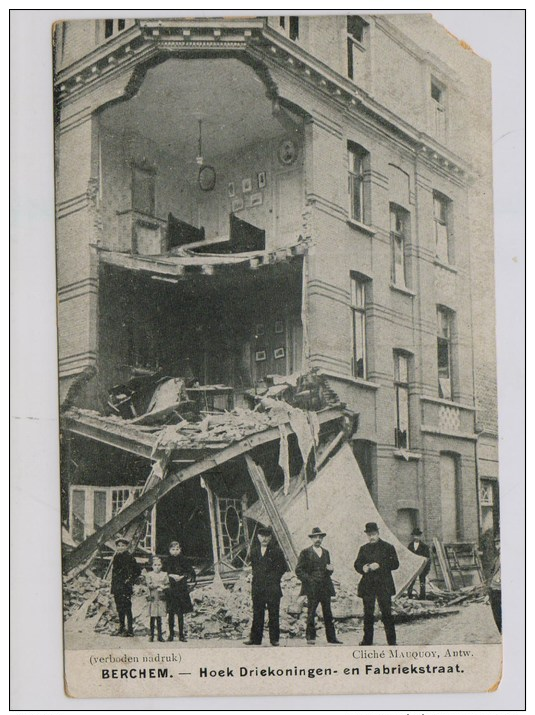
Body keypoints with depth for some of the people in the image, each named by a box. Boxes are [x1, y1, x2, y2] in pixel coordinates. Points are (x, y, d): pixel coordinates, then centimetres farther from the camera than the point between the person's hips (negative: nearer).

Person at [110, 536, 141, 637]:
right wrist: (112, 589, 13)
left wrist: (130, 580, -9)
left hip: (126, 587, -7)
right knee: (119, 609, 10)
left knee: (127, 609, -8)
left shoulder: (129, 557, -6)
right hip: (117, 587, 7)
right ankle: (121, 628, 18)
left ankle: (130, 630, -6)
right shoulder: (116, 557, 13)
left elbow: (138, 571, -6)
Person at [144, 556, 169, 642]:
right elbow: (149, 584, -8)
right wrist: (159, 585, -12)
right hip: (152, 598, -1)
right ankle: (151, 635, 7)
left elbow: (167, 585, 3)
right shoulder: (149, 574, 5)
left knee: (159, 617, 4)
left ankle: (160, 635, 9)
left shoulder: (164, 574, 10)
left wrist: (162, 588, -15)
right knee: (152, 617, -1)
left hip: (161, 598, 1)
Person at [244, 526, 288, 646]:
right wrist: (255, 574, 11)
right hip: (257, 587, 4)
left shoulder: (276, 550, -2)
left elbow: (283, 567, 3)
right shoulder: (254, 550, 10)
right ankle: (255, 639, 10)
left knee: (273, 614, 0)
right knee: (257, 614, 5)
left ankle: (274, 639, 7)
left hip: (272, 587, -4)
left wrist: (275, 577, -3)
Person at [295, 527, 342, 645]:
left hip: (325, 587, 4)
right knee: (311, 613, -3)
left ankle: (331, 637, 9)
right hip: (312, 587, -4)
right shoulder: (305, 553, 2)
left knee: (328, 613, 5)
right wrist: (308, 579, -12)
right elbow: (298, 570, -1)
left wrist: (330, 569, 2)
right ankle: (310, 637, 4)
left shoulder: (326, 552, 18)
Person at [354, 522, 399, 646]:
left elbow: (395, 564, -3)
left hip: (383, 585, -3)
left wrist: (380, 565, -15)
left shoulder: (388, 547, 3)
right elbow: (357, 564, 14)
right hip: (367, 585, 3)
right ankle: (367, 640, 13)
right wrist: (362, 568, -9)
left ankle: (391, 641, 1)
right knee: (368, 614, 5)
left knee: (386, 613, -5)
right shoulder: (363, 549, 15)